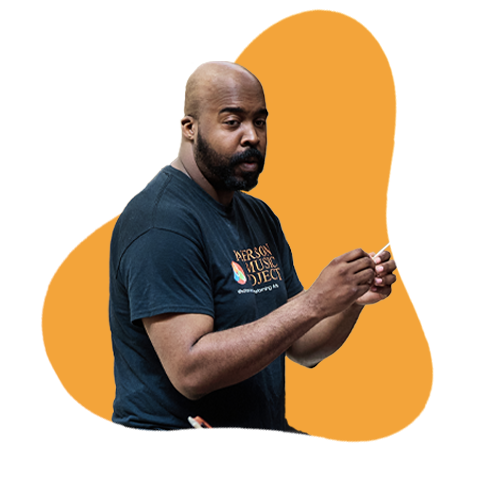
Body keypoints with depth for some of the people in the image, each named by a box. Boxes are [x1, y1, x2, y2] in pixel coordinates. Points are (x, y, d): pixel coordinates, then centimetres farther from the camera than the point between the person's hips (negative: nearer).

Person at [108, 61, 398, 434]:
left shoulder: (260, 217, 14)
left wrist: (354, 299, -6)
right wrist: (314, 303, -25)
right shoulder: (160, 222, -14)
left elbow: (303, 350, 14)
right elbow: (190, 371, -24)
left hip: (267, 430, 8)